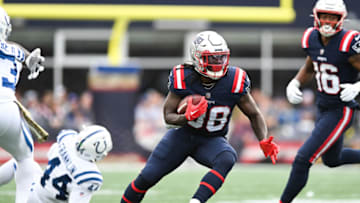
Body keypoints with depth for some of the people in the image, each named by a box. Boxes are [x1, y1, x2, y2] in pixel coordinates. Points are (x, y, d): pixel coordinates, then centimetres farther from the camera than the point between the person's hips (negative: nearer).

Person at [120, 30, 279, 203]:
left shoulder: (233, 82, -19)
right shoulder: (183, 79, -19)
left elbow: (254, 115, -6)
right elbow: (168, 116, -13)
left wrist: (264, 142, -22)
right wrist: (188, 117, -35)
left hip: (212, 141, 0)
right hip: (183, 134, 0)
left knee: (227, 158, -34)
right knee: (147, 177, -3)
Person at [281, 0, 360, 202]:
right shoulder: (313, 39, -1)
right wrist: (295, 83, 1)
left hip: (340, 111, -8)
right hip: (323, 108, 8)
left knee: (303, 159, -11)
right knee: (332, 160, 26)